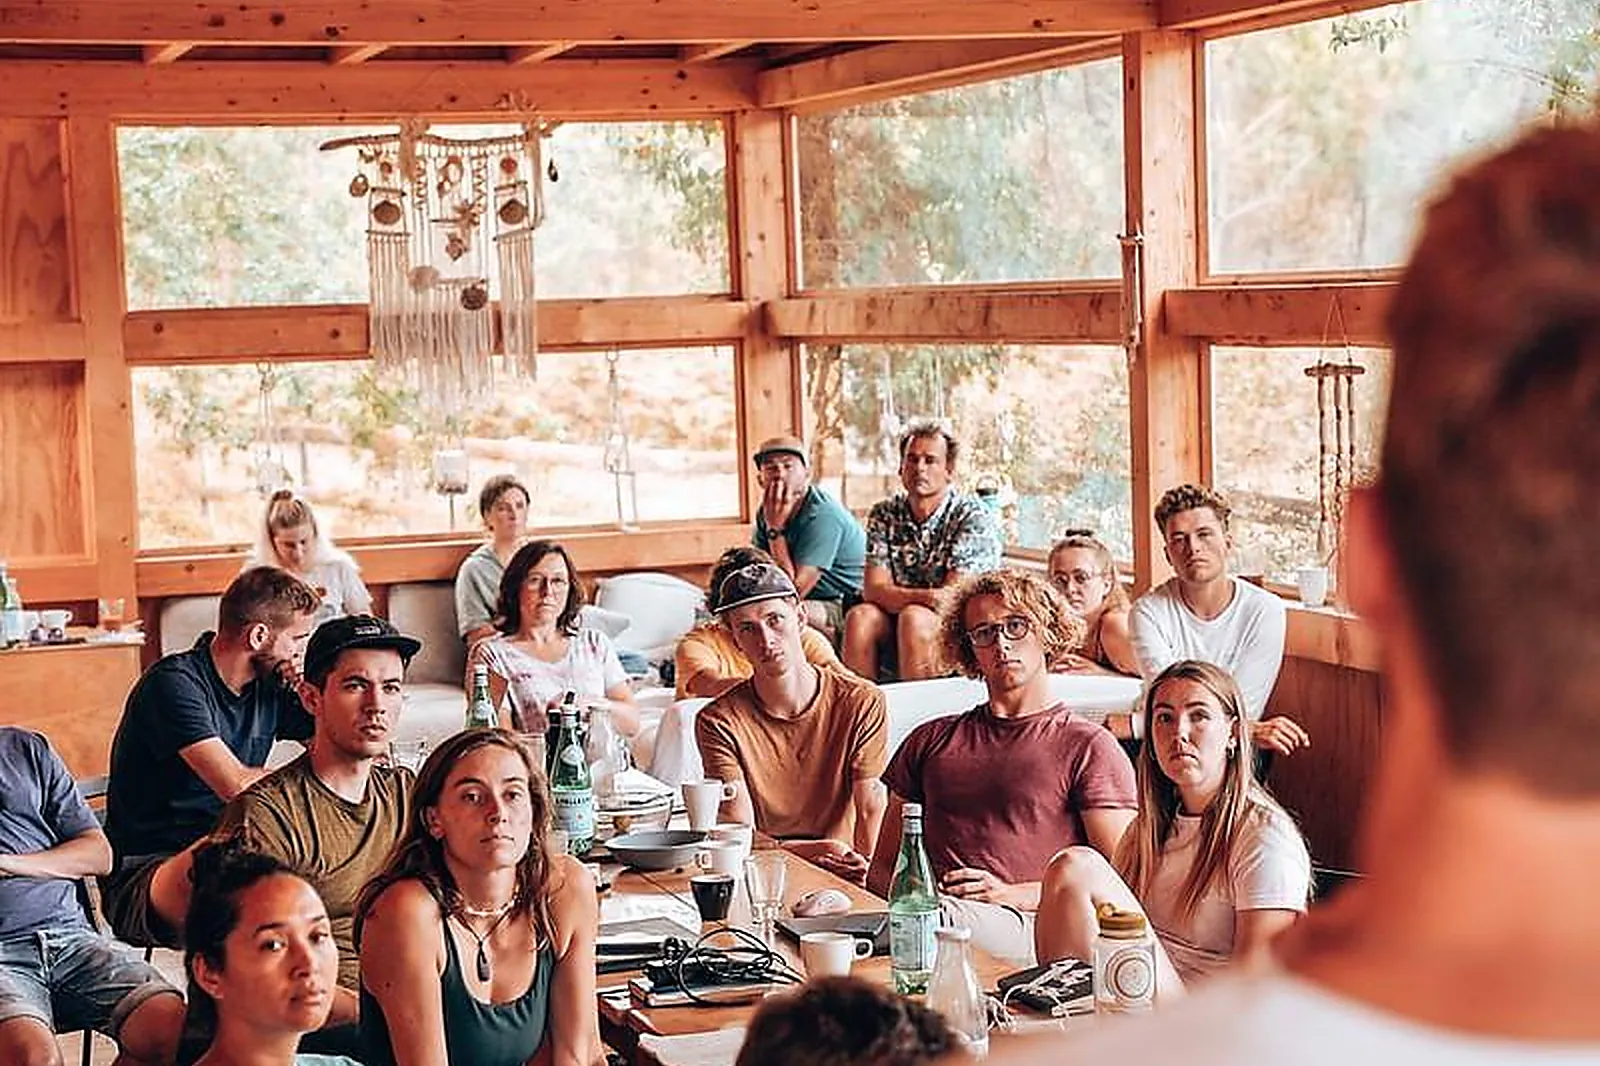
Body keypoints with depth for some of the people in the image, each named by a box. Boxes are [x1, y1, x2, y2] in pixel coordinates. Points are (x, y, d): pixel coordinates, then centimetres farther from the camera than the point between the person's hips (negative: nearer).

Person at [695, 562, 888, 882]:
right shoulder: (718, 722, -4)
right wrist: (814, 852, -28)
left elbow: (871, 813, -4)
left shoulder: (862, 703, -1)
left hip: (842, 881, 1)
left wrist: (866, 873, -25)